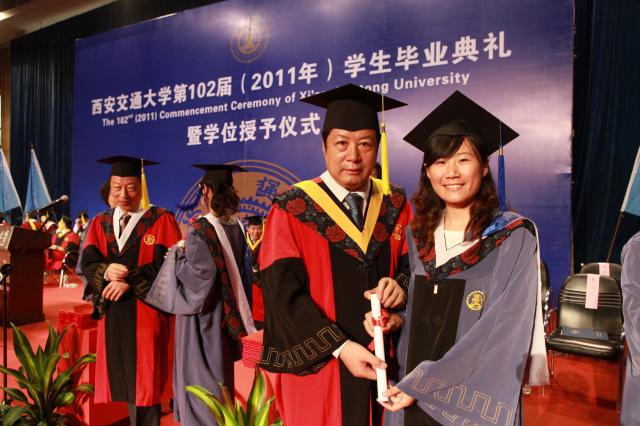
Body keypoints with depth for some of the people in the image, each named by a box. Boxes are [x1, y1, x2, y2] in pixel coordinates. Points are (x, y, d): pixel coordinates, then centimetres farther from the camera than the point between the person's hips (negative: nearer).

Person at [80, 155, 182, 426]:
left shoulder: (161, 220, -3)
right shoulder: (100, 223, 11)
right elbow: (87, 263, 1)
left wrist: (129, 280, -18)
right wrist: (107, 271, -21)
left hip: (147, 313, -4)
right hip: (113, 314, 4)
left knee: (145, 383, 2)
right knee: (127, 384, 11)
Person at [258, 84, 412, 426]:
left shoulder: (395, 206, 4)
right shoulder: (292, 210, -7)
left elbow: (413, 264, 7)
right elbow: (284, 292, -13)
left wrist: (400, 286, -16)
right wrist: (340, 347, -20)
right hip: (319, 365, -3)